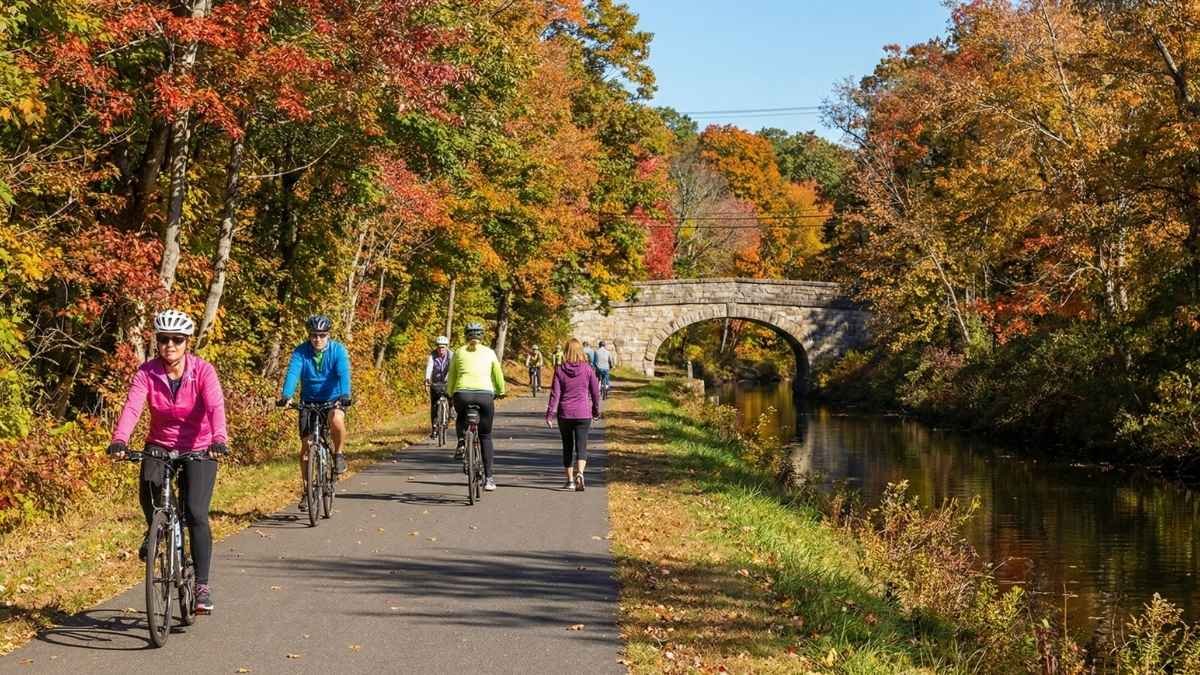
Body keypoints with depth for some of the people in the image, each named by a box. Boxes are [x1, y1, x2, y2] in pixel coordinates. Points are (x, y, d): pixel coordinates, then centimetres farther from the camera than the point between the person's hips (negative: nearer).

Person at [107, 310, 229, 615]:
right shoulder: (147, 372, -10)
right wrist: (119, 440, -42)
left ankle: (202, 586, -5)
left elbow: (215, 407, -29)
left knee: (196, 514, -14)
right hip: (160, 446, 2)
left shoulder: (203, 371, -15)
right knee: (148, 486, -29)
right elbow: (132, 407, -24)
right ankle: (155, 530, 5)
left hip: (199, 450, -2)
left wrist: (219, 440, -48)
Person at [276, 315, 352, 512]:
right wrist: (286, 396, -43)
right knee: (306, 446, -1)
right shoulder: (300, 352, -11)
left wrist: (344, 396, -45)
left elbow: (344, 374, -27)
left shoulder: (338, 350, -13)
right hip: (309, 401, 2)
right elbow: (292, 373, -25)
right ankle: (306, 491, 13)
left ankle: (338, 453, -8)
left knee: (336, 419, -36)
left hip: (333, 400, -2)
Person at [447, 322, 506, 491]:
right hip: (485, 394, 0)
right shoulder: (489, 352, 14)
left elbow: (451, 377, 19)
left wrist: (450, 395, 34)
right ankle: (488, 478, 8)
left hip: (462, 394, 0)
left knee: (461, 418, 36)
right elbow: (498, 375, 21)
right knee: (485, 436, 14)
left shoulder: (459, 352, 15)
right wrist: (500, 392, 38)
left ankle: (461, 442, 7)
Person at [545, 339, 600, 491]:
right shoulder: (587, 369, -2)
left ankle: (570, 480, 17)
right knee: (581, 446, -2)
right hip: (583, 413, -1)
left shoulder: (560, 370, -3)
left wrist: (550, 414, -4)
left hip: (565, 413, 1)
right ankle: (579, 473, -26)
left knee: (567, 447, 13)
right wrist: (596, 411, 17)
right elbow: (595, 392, 4)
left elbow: (555, 394, -6)